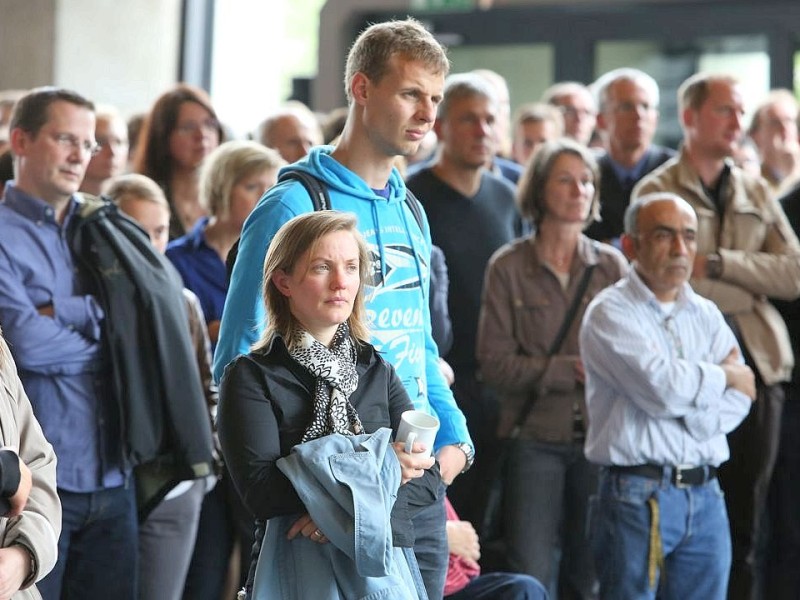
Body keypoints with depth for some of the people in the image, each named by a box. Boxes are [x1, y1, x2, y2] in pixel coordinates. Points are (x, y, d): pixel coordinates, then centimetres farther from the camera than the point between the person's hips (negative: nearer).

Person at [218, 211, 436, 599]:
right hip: (302, 565, -4)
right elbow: (260, 491, -17)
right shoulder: (251, 378, -4)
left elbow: (426, 476, -2)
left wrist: (355, 508, -20)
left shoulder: (377, 371, 9)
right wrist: (380, 469, -19)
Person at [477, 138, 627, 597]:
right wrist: (572, 371, -12)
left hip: (601, 436, 2)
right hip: (536, 435, -2)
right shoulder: (508, 266, -1)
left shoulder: (612, 265, 6)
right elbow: (495, 364, -6)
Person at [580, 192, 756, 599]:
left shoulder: (705, 315, 15)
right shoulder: (610, 313, -4)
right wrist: (723, 374, -2)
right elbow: (661, 387, -18)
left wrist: (687, 411, -14)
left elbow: (739, 400, 4)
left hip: (706, 495, 6)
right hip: (638, 496, -6)